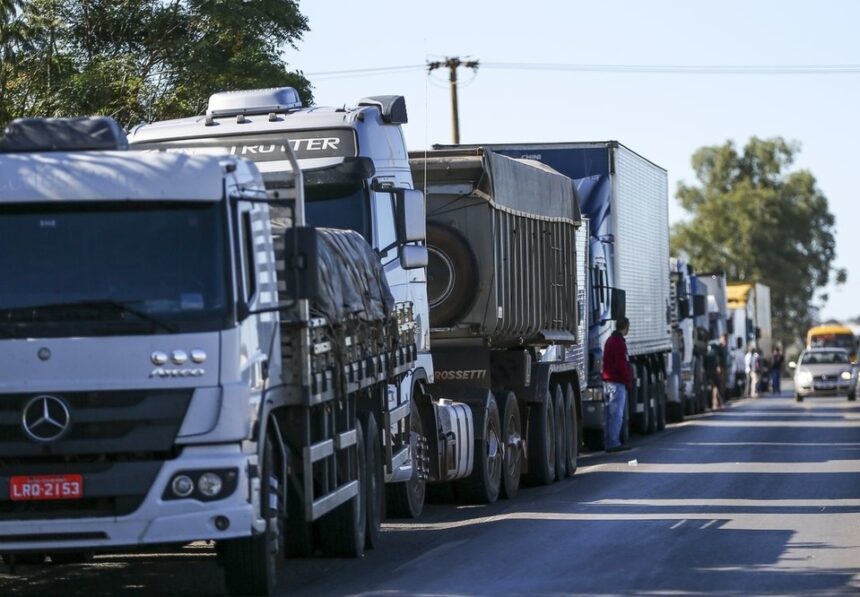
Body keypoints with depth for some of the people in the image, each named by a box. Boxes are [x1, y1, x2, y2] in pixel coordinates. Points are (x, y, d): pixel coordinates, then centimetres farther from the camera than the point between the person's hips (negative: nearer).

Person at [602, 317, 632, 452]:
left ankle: (610, 442, 13)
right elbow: (621, 365, -19)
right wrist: (629, 380, -8)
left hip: (608, 380, 10)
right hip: (618, 383, -10)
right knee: (617, 413, -9)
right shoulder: (619, 342, -13)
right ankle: (614, 442, -11)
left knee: (611, 413, 11)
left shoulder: (610, 340, 18)